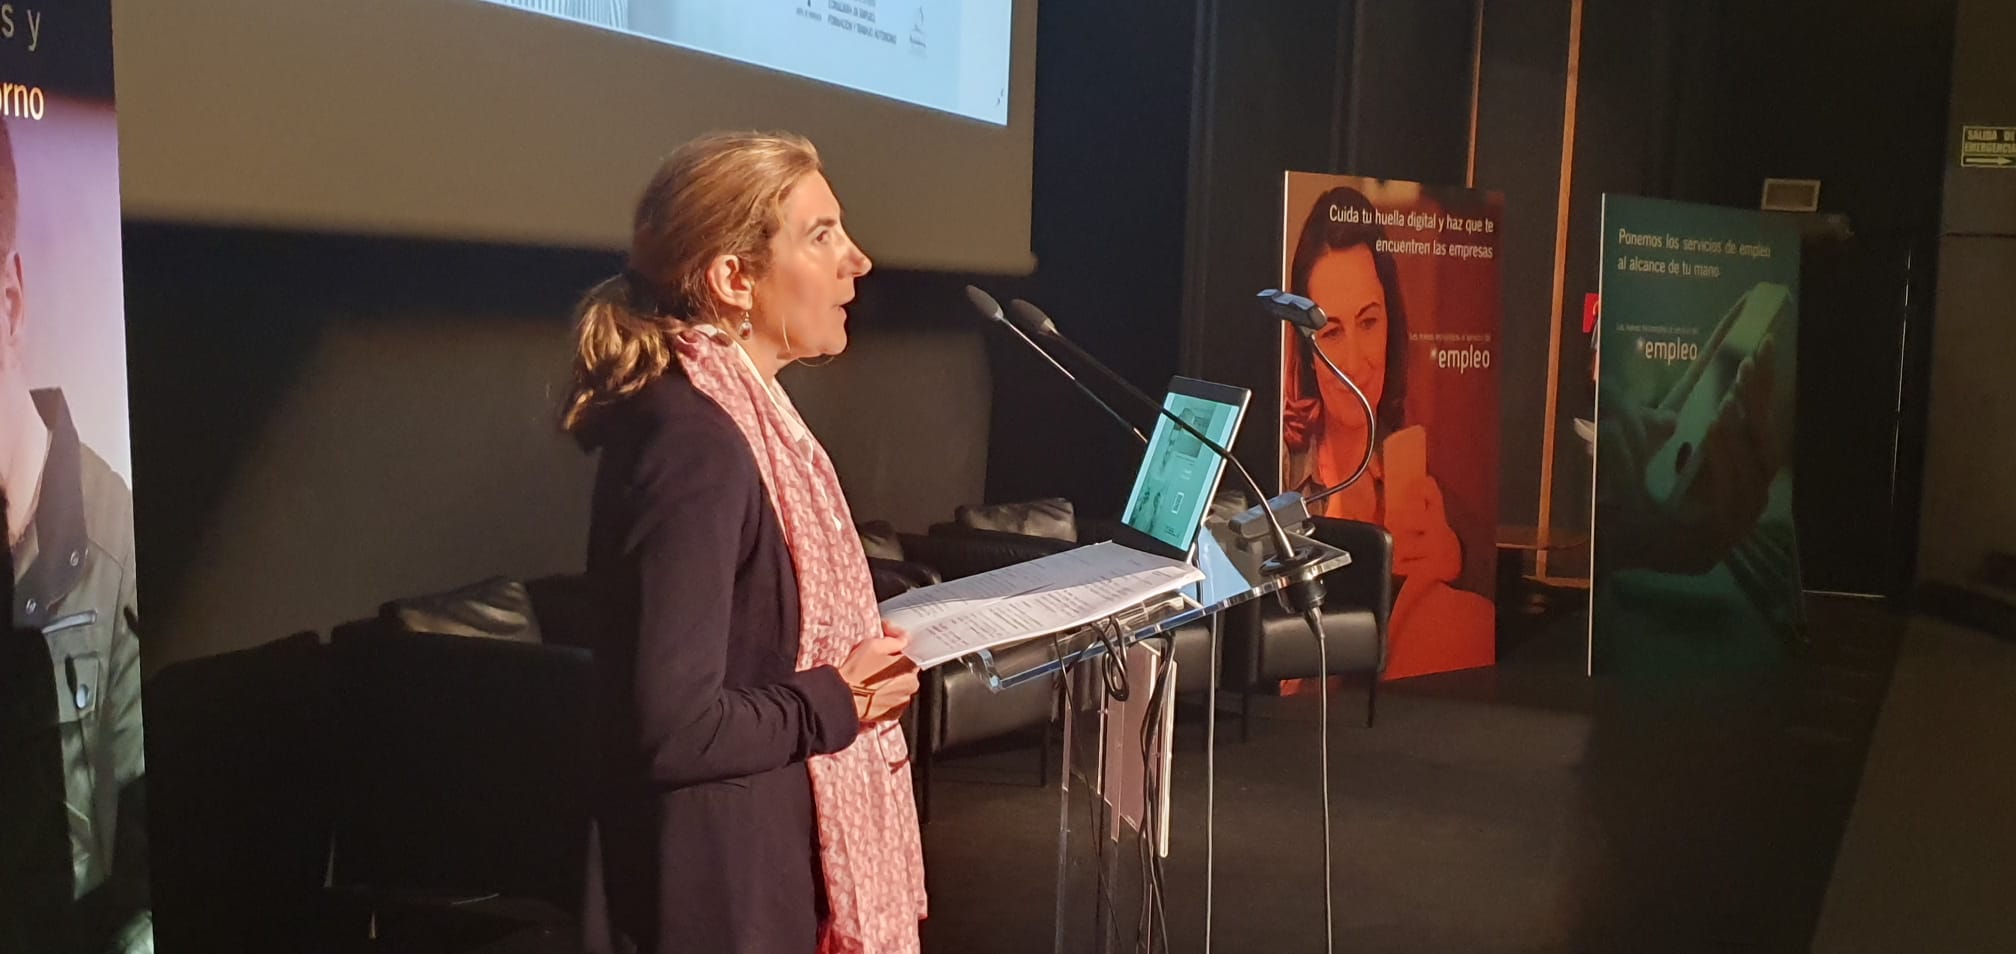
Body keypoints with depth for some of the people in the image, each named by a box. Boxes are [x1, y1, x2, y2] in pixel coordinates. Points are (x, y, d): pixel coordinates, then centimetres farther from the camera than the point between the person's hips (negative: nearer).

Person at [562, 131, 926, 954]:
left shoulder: (740, 418, 8)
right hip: (725, 885, -9)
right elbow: (675, 726, -28)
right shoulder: (693, 441, -23)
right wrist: (840, 699, -15)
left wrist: (861, 660, 2)